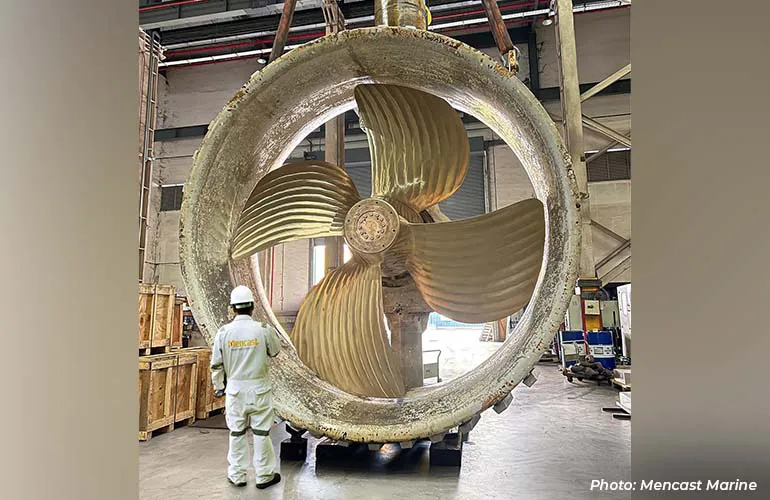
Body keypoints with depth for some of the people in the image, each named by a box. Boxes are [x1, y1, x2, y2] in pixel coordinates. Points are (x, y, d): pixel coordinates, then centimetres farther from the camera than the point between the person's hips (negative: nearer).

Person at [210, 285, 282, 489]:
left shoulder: (224, 332, -8)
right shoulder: (263, 330, -13)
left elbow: (216, 364, 1)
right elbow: (274, 351, 5)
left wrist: (219, 386, 17)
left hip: (235, 390, 2)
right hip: (259, 389, -1)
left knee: (237, 433, 15)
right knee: (261, 432, 10)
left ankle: (237, 475, 25)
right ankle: (264, 475, 20)